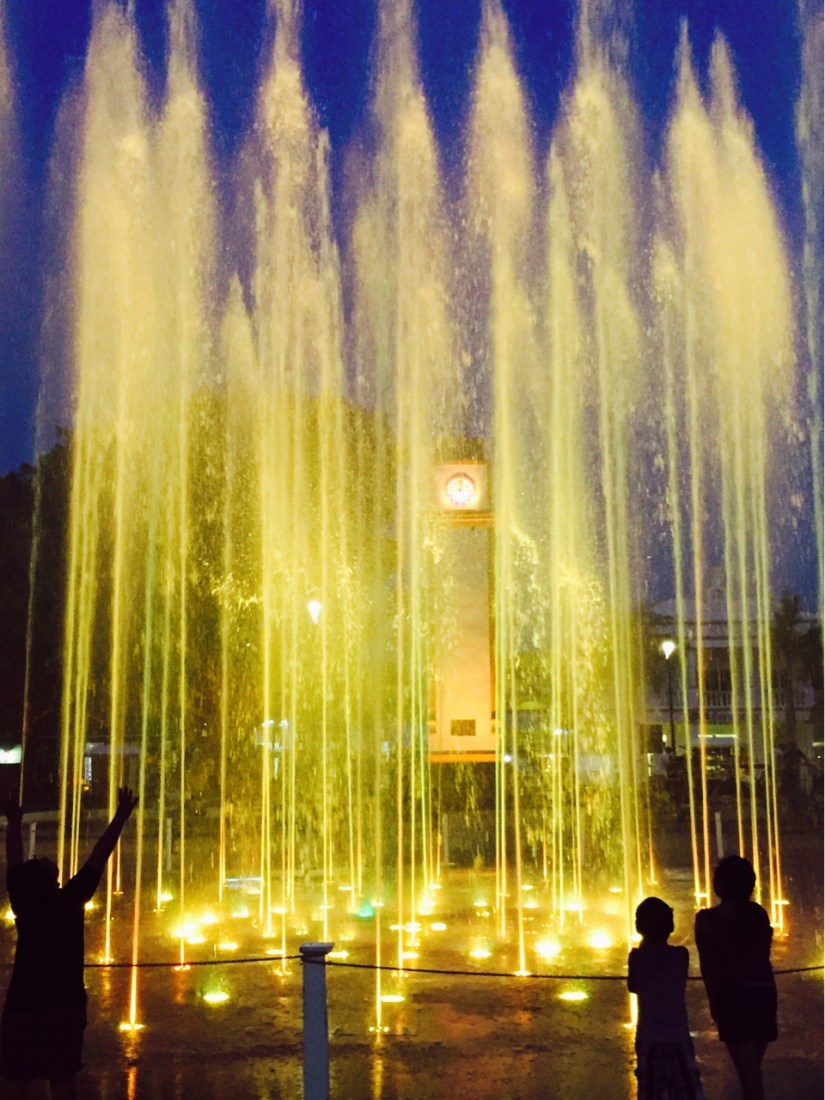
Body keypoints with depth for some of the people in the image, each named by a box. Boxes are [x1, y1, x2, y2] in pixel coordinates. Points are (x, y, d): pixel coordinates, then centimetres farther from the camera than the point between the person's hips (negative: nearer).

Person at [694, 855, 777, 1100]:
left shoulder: (708, 918, -6)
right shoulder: (759, 914, 7)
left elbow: (707, 965, -4)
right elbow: (764, 956, 8)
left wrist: (713, 1000, 6)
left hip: (733, 995, -5)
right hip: (765, 992, 5)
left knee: (747, 1069, -4)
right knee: (752, 1067, 18)